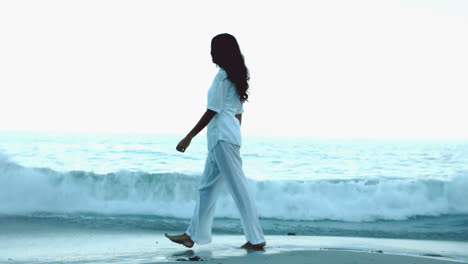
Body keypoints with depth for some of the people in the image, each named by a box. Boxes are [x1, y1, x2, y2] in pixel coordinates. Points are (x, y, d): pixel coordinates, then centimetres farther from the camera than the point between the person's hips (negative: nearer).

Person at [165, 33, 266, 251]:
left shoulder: (223, 75, -12)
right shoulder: (235, 76, 15)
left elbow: (212, 111, -14)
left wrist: (189, 137, -10)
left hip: (222, 137, -10)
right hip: (228, 136, 10)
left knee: (238, 188, -6)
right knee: (207, 187, 14)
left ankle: (256, 239, -3)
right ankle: (193, 235, 20)